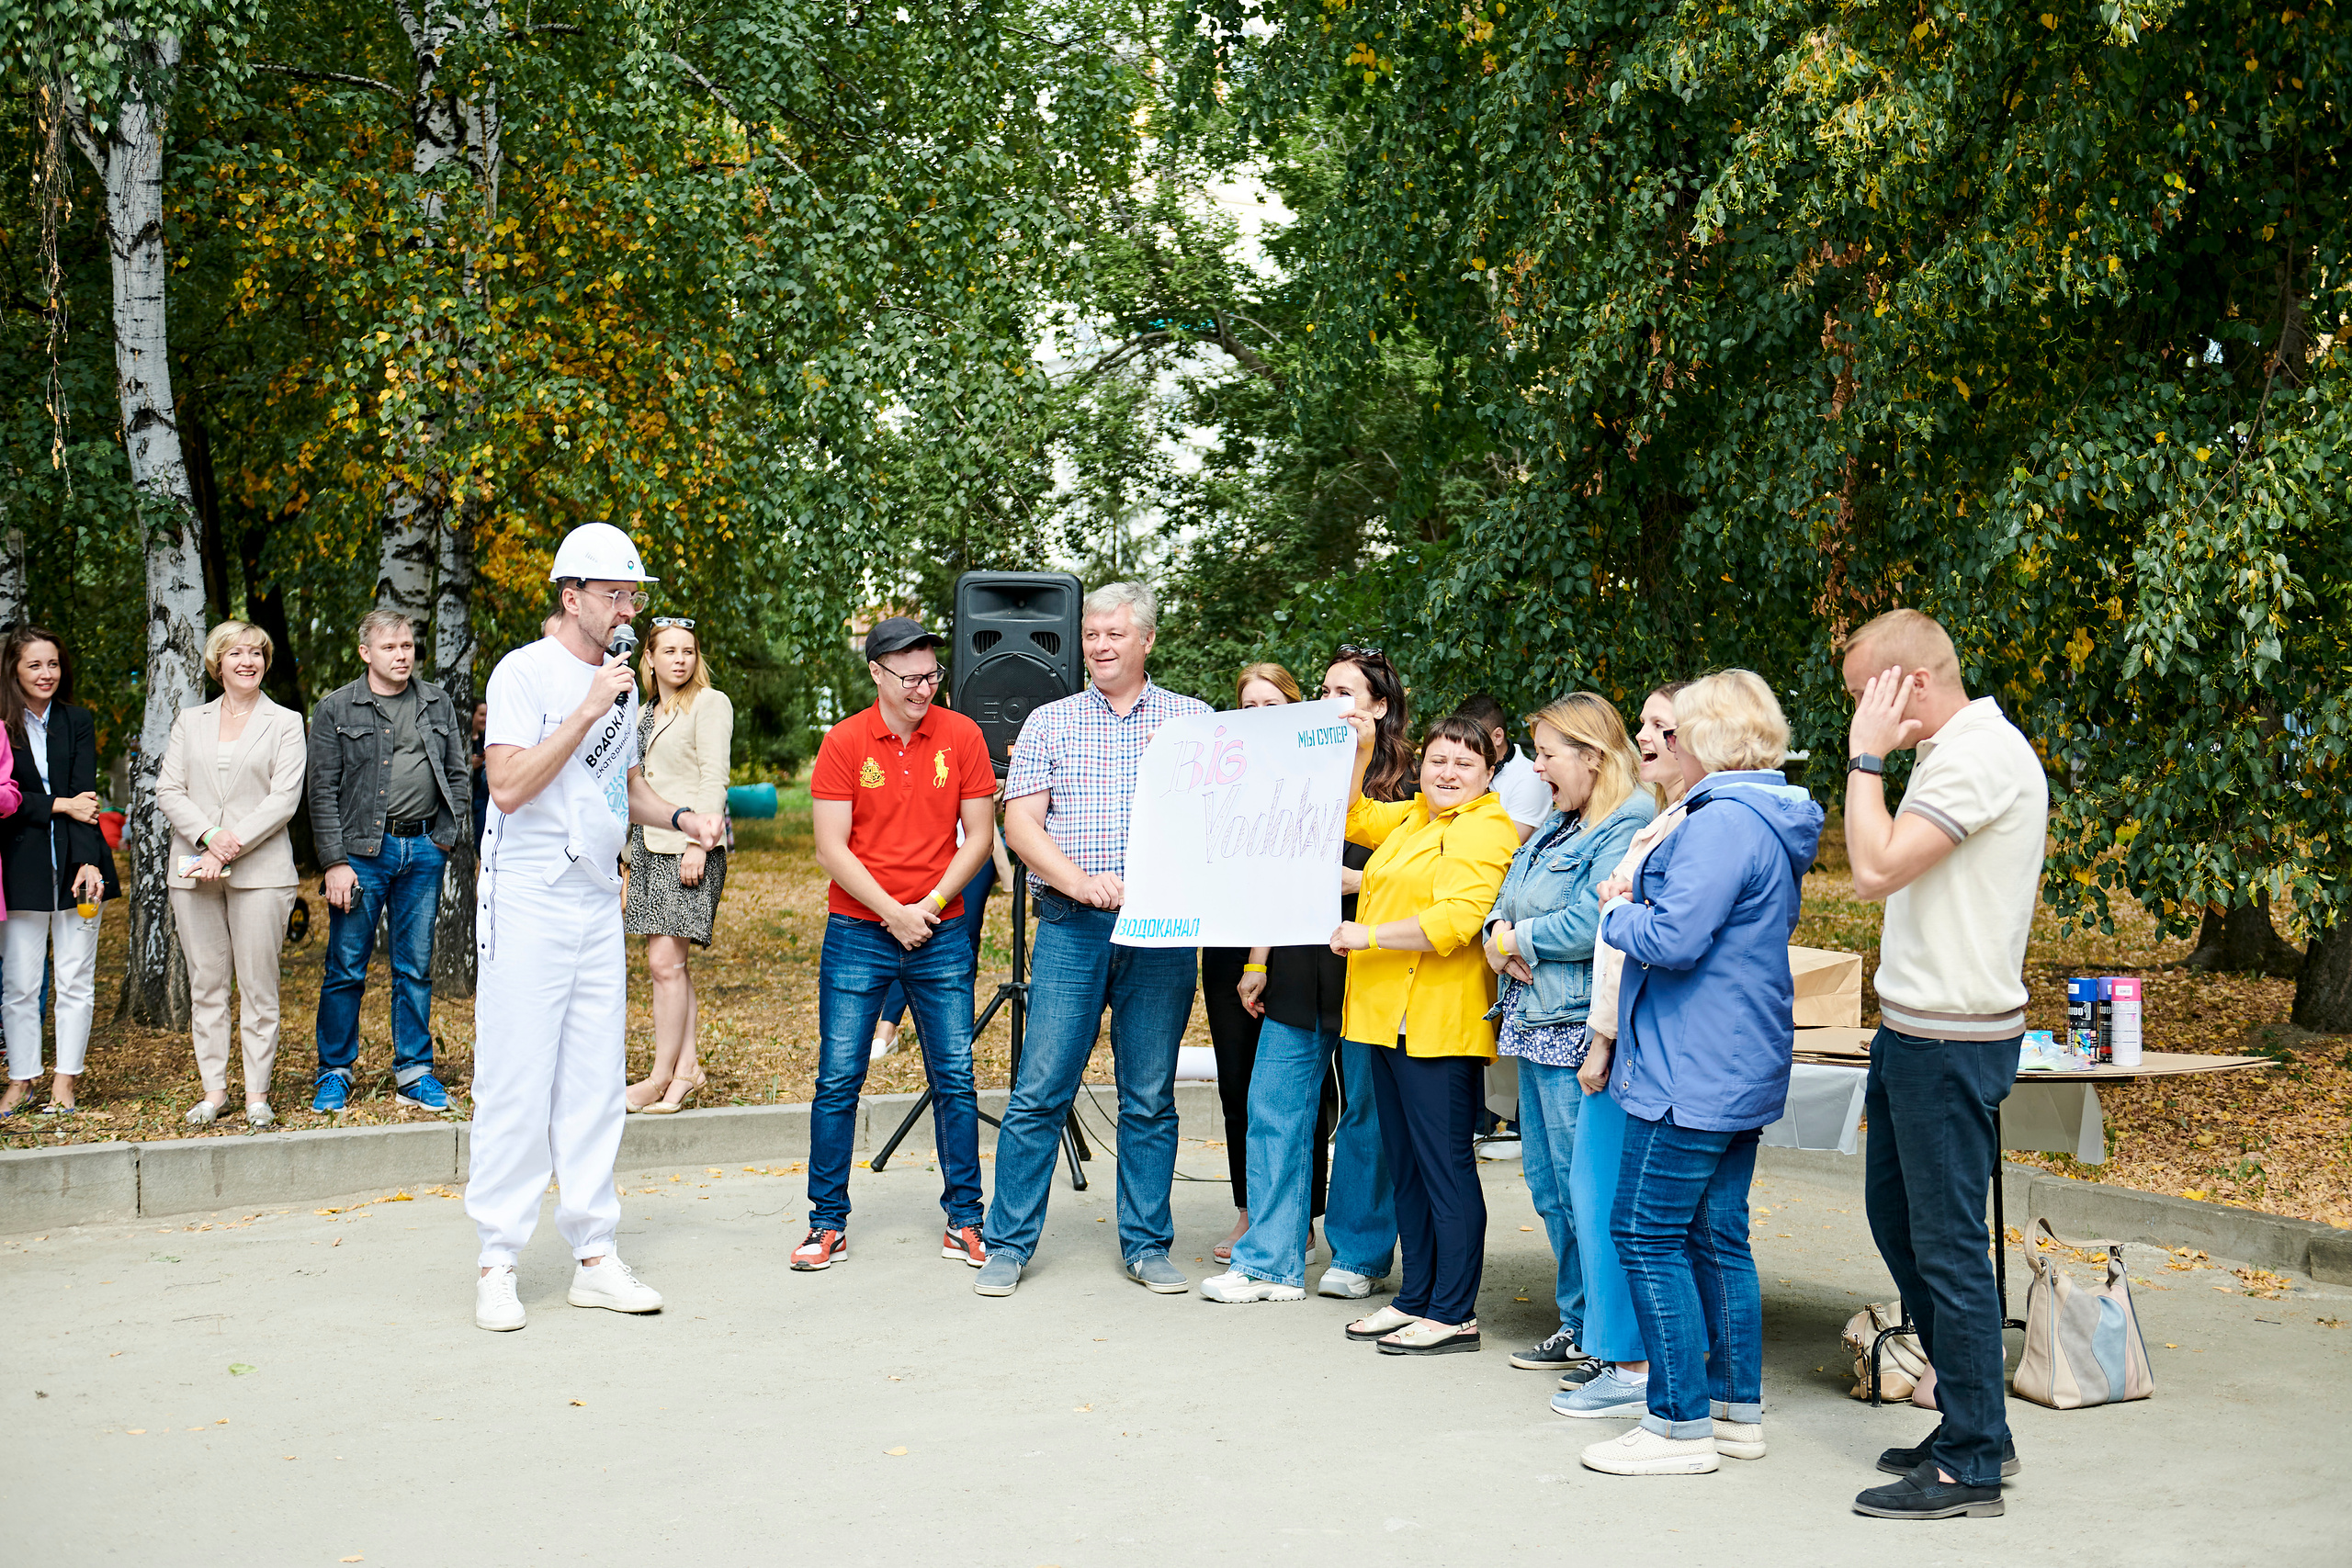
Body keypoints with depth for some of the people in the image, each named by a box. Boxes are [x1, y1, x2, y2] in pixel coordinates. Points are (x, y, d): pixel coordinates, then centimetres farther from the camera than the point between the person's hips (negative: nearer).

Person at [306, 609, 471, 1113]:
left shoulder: (438, 704, 11)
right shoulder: (335, 709, 1)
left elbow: (458, 775, 16)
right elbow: (323, 793, -3)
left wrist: (447, 835, 5)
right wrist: (334, 863, -9)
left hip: (424, 851, 3)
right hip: (362, 851, -3)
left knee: (416, 968, 7)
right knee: (347, 968, 1)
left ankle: (414, 1072, 14)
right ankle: (335, 1072, 13)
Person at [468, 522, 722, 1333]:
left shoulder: (620, 684, 14)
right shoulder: (524, 672, -8)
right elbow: (509, 786, -19)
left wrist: (679, 816, 6)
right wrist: (586, 712, -20)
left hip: (598, 902, 7)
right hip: (528, 901, -7)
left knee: (595, 1084, 9)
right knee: (515, 1084, -5)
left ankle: (594, 1254, 15)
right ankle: (498, 1263, 3)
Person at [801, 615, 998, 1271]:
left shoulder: (962, 736, 1)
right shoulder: (843, 742, -3)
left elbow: (978, 836, 2)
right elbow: (832, 850, -6)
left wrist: (929, 906, -8)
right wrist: (893, 913, -11)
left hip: (940, 936, 1)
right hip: (857, 937, -1)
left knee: (955, 1079, 3)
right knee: (838, 1080, 1)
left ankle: (964, 1220, 13)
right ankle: (828, 1222, 12)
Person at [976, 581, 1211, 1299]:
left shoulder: (1192, 719, 10)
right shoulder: (1049, 722, 11)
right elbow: (1021, 822, 2)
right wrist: (1080, 882, -13)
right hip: (1070, 924, 0)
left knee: (1150, 1097, 7)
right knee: (1040, 1091, -1)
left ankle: (1147, 1245, 16)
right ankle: (1009, 1243, 8)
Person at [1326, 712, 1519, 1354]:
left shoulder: (1485, 830, -11)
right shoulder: (1411, 818, 17)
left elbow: (1455, 920, -23)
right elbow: (1351, 817, 33)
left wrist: (1370, 935, -16)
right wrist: (1358, 753, 19)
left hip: (1439, 1024, -10)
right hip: (1391, 1017, 10)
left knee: (1445, 1166, -4)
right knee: (1406, 1167, 14)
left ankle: (1455, 1314, 2)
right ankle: (1416, 1299, 23)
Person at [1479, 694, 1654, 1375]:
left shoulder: (1627, 831, -13)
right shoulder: (1557, 826, 18)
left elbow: (1588, 925, -23)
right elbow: (1509, 897, 21)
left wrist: (1512, 939, -8)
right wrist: (1499, 933, -2)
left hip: (1578, 1032, -10)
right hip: (1537, 1025, 10)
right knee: (1548, 1182, 15)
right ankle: (1579, 1325, 25)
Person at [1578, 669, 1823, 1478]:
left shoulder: (1721, 823, -18)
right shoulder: (1772, 821, 15)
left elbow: (1673, 940, -24)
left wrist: (1616, 912, -5)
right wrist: (1641, 907, 11)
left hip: (1692, 1072, -10)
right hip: (1744, 1071, 10)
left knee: (1647, 1235, -3)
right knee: (1718, 1235, 15)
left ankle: (1680, 1424, 1)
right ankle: (1738, 1409, 22)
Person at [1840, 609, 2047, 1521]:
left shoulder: (1981, 754, -17)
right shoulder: (1955, 751, 15)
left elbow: (1877, 869, -23)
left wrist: (1867, 756, -16)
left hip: (1951, 1040, -11)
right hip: (1915, 1029, 11)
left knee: (1947, 1243, -4)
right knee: (1894, 1216, 18)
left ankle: (1972, 1464, 6)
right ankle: (1972, 1423, 28)